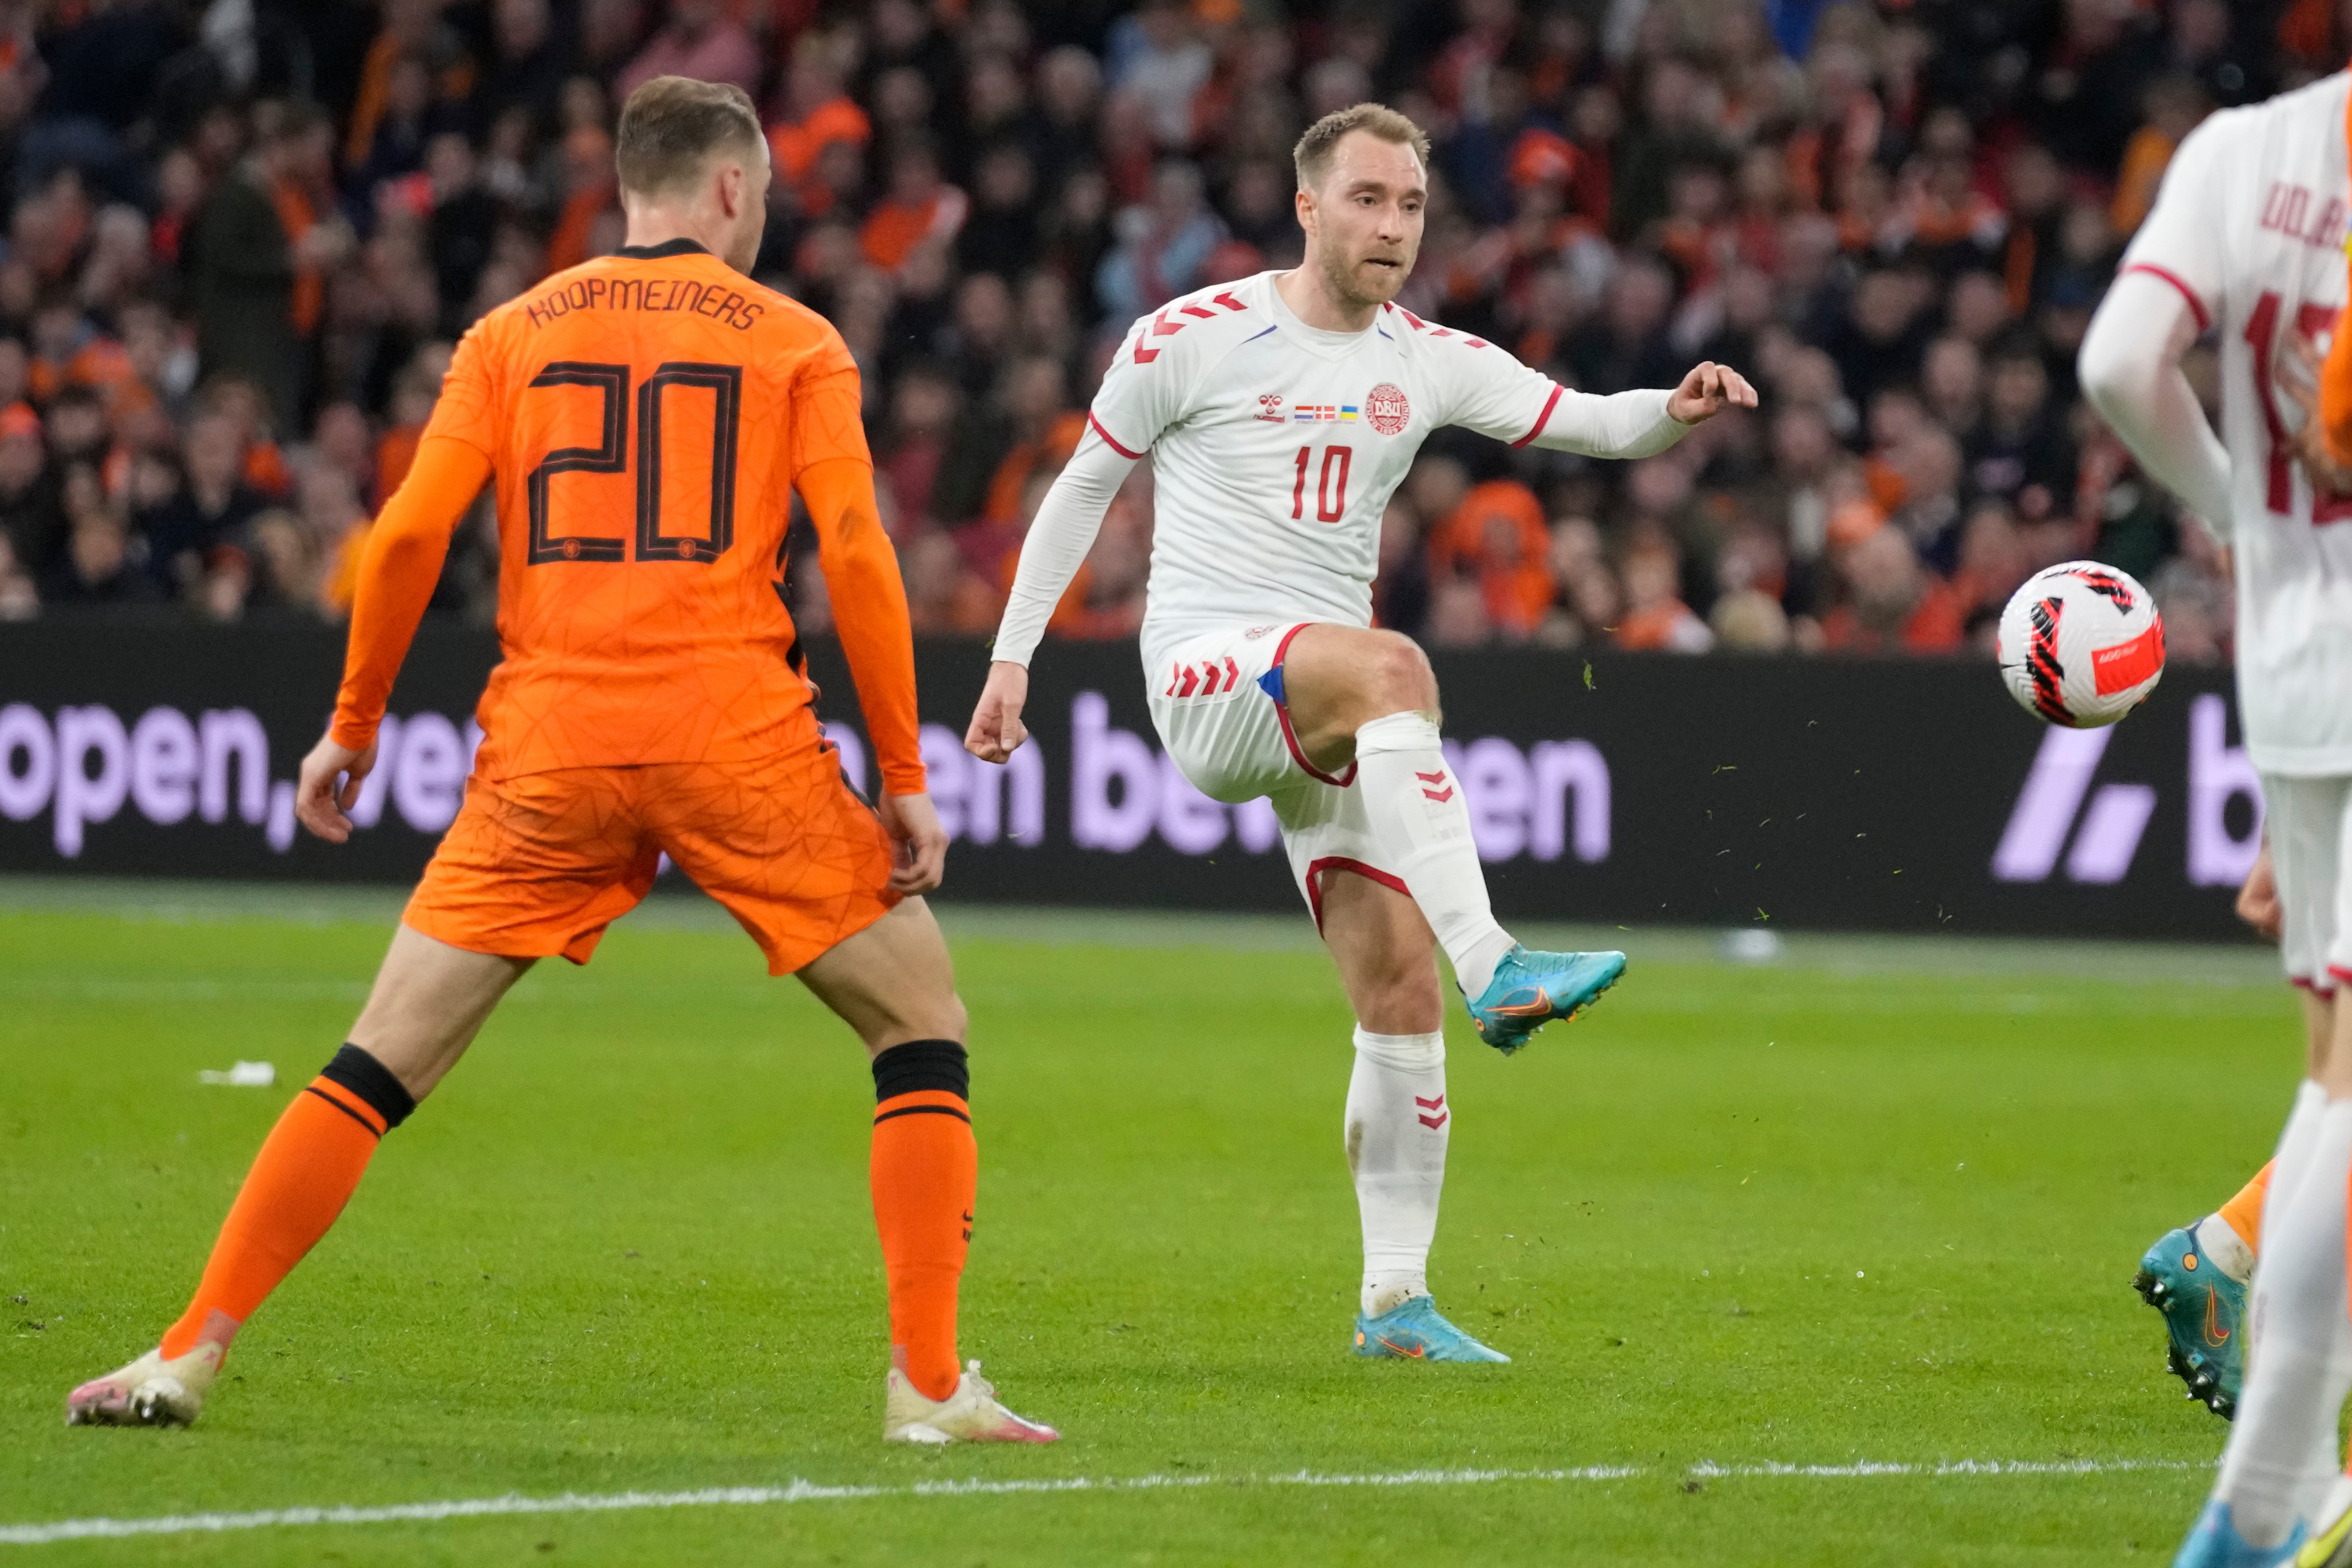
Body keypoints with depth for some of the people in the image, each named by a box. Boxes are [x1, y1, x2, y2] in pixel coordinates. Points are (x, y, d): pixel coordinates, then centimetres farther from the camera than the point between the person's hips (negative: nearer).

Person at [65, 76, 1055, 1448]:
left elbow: (408, 535, 3)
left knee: (384, 1065, 8)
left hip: (549, 744, 2)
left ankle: (191, 1356, 2)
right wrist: (905, 779, 2)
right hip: (736, 740, -2)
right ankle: (930, 1384, 3)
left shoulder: (514, 334, 12)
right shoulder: (795, 342, 7)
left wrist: (355, 725, 14)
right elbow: (857, 555, -3)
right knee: (923, 1026, 12)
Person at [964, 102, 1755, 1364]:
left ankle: (1395, 1302, 5)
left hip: (1327, 721, 5)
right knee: (1393, 667, -37)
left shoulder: (1428, 362, 11)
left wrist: (1676, 410, -20)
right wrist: (1012, 656, 3)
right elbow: (1084, 485, 8)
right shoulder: (1193, 337, -1)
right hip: (1203, 677, -5)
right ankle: (1497, 971, -48)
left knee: (1404, 996, -3)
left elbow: (1583, 421, 3)